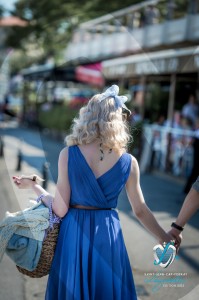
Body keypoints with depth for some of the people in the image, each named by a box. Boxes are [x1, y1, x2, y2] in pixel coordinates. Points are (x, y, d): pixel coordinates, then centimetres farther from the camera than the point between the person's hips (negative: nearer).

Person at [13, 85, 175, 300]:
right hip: (108, 236, 1)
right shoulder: (129, 162, -7)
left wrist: (34, 186, 5)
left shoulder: (68, 154, -11)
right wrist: (166, 238, 16)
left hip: (74, 235, 0)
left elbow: (60, 210, -10)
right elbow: (140, 211, 1)